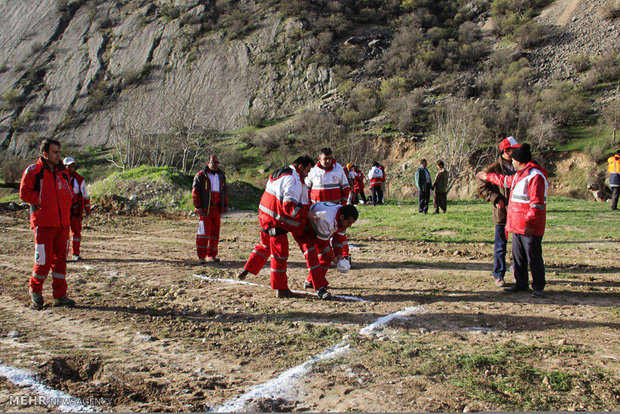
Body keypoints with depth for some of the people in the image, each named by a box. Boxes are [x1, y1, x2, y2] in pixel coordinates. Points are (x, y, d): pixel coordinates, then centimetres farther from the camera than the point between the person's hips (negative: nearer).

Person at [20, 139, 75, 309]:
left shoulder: (63, 172, 12)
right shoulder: (33, 171, -4)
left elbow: (69, 193, 21)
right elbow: (24, 193, -8)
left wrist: (66, 205, 3)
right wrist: (43, 201, -14)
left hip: (62, 223, 5)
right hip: (43, 224, -5)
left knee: (60, 259, 7)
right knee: (44, 260, -4)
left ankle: (60, 295, 16)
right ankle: (35, 290, 21)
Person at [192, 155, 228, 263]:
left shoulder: (221, 176, 16)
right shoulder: (200, 176, -2)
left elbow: (224, 192, 24)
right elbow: (195, 192, -5)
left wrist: (225, 206, 16)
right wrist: (198, 207, -13)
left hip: (217, 208, 6)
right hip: (205, 209, -6)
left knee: (215, 233, 7)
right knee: (204, 232, -8)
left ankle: (211, 255, 16)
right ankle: (201, 257, -3)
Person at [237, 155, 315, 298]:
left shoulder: (279, 173, 13)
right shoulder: (294, 180, -19)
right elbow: (289, 205, -27)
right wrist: (306, 214, -21)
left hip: (265, 216, 9)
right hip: (276, 222, -9)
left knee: (264, 245, 28)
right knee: (280, 254, -1)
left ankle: (246, 270, 34)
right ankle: (281, 289, 7)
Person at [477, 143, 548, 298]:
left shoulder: (535, 176, -17)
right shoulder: (519, 175, 16)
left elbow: (537, 204, -22)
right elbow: (507, 181, 38)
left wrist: (529, 223, -26)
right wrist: (488, 177, 47)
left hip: (530, 228, -10)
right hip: (517, 226, 10)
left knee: (534, 257, -2)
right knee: (518, 256, 15)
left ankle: (538, 287, 7)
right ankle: (521, 284, 25)